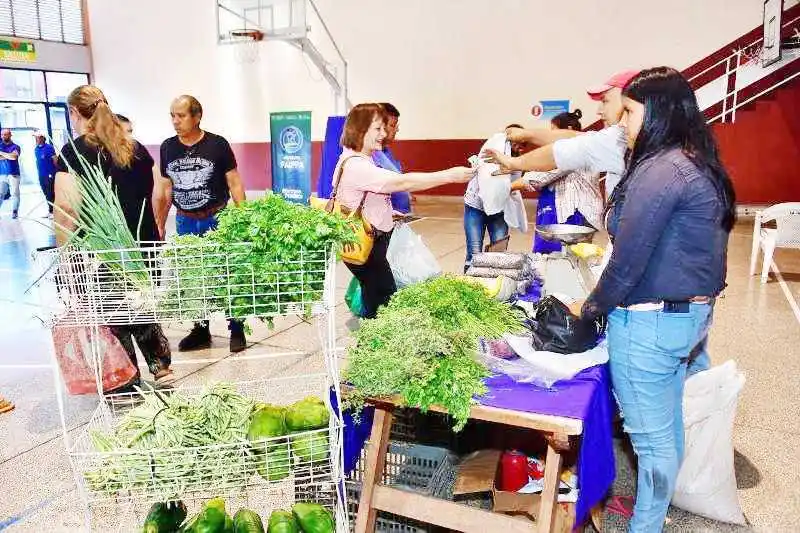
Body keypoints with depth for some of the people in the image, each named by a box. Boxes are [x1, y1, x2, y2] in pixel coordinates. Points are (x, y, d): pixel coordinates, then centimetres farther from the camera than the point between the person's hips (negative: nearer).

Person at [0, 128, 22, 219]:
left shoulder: (15, 146, 5)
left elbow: (14, 157, -13)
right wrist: (8, 156, -10)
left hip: (13, 174, -3)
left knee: (14, 193, -5)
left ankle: (15, 212, 2)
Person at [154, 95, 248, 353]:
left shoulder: (217, 145, -6)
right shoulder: (168, 147, 6)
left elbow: (234, 183, -4)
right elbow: (164, 189, 13)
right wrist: (159, 225, 13)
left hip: (218, 219, -4)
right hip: (185, 222, 4)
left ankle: (237, 331, 14)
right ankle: (200, 331, 24)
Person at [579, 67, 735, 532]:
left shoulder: (660, 170, -20)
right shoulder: (700, 164, 9)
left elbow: (629, 259, -20)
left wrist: (591, 308, -6)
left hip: (650, 320, -10)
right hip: (691, 313, 10)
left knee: (650, 435, 6)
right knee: (669, 425, 23)